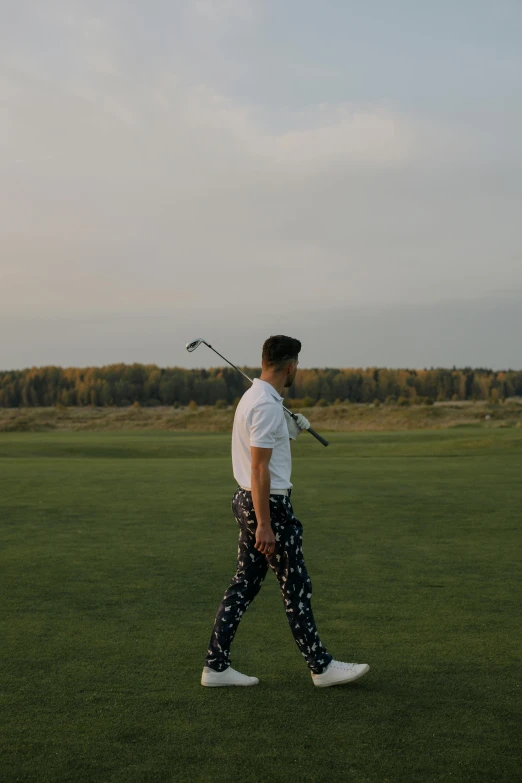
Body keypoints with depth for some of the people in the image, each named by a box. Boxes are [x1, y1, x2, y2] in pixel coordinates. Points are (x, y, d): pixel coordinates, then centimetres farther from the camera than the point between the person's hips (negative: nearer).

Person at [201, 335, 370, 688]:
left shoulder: (254, 397, 12)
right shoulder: (267, 405, -20)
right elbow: (259, 468, -23)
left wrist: (292, 429, 18)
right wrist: (264, 524, -23)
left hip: (248, 501, 10)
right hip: (269, 505, -10)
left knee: (245, 583, 11)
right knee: (296, 587, 1)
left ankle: (217, 666, 13)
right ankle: (321, 666, 13)